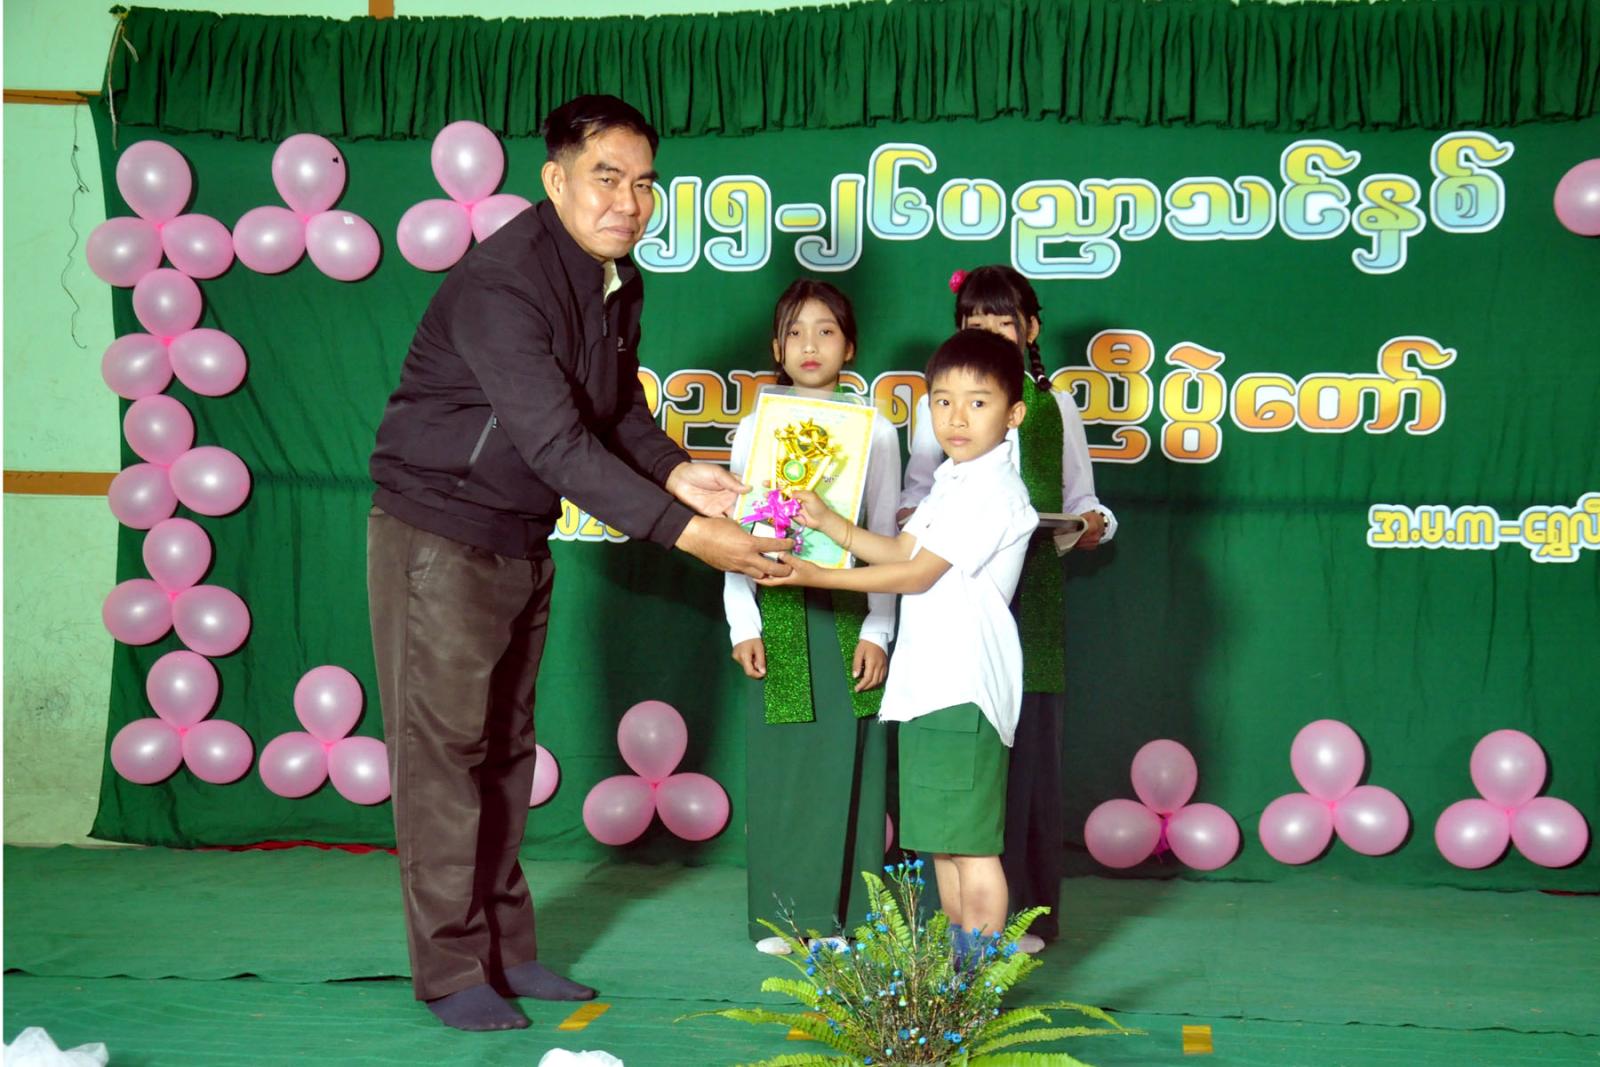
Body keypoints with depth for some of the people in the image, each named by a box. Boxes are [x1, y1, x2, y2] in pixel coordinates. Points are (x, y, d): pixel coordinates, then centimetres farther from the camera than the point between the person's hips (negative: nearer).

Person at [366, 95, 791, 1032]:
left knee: (506, 744, 13)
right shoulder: (503, 283, -25)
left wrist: (675, 472, -9)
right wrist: (685, 532, -33)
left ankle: (506, 946, 22)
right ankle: (451, 970, 5)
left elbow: (620, 408, 12)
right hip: (440, 533, -8)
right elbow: (557, 444, -30)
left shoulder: (617, 283, 3)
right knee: (444, 747, -3)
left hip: (522, 541, 8)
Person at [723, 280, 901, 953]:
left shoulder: (876, 433, 6)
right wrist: (743, 627, -1)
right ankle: (783, 914, 11)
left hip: (849, 613, 0)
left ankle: (847, 912, 9)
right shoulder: (756, 428, 8)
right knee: (779, 762, 1)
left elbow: (885, 541, 5)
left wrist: (877, 632, -3)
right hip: (778, 612, 0)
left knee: (848, 761, 0)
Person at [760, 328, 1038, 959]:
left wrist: (817, 576, -14)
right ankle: (956, 962, 26)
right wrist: (829, 522, 9)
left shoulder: (993, 492, -14)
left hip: (965, 687, -10)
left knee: (970, 843, -6)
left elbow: (916, 574, -15)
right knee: (942, 840, 16)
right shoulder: (950, 480, 17)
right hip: (927, 684, 10)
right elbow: (902, 549, 20)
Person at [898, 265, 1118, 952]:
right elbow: (915, 492, 12)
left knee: (1028, 745, -1)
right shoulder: (938, 406, 10)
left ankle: (1026, 911, 9)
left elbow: (1081, 498, 15)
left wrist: (1095, 526, -5)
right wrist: (906, 518, -9)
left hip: (1032, 600, 1)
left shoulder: (1056, 407, 12)